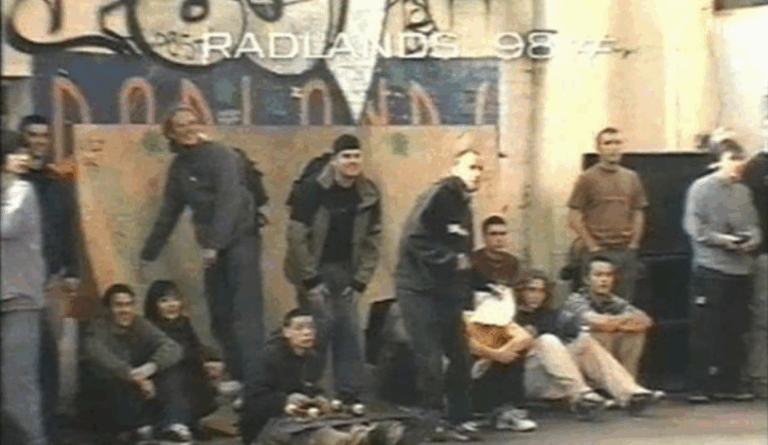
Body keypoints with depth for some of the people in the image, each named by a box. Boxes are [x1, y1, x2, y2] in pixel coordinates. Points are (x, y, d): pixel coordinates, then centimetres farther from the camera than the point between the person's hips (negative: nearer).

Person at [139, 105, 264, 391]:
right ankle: (238, 379, 15)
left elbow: (229, 200, -20)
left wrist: (213, 244, -29)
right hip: (213, 248, 7)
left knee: (246, 314, -12)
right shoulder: (179, 166, 11)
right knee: (220, 317, 7)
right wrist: (148, 254, 20)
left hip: (241, 240, -7)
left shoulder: (221, 156, -9)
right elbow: (168, 214, 18)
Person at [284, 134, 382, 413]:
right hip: (315, 270, -4)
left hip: (347, 272, 4)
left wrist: (360, 282, -3)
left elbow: (373, 241, 3)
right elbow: (297, 236, -16)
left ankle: (350, 396, 9)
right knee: (319, 329, -8)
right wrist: (311, 280, -16)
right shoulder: (313, 189, -15)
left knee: (350, 332, 2)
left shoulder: (369, 195, 0)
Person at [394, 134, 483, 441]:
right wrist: (452, 259, -18)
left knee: (460, 358, 10)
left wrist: (467, 296, 11)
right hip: (418, 289, -9)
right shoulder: (439, 195, -13)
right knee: (431, 360, -8)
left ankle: (458, 420, 22)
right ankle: (431, 423, 4)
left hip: (446, 292, 9)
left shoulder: (463, 206, 15)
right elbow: (415, 240, -24)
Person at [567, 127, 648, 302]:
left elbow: (638, 213, 16)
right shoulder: (587, 178, -2)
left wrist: (634, 243, 4)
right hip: (597, 253, -4)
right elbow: (574, 218, -5)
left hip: (626, 252, 4)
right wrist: (592, 246, -9)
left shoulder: (631, 178, 12)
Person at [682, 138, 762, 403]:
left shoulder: (743, 192, 13)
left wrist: (752, 239, -6)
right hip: (710, 268, -6)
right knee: (704, 331, -4)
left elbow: (753, 225, 15)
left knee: (735, 331, 10)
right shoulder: (701, 188, -4)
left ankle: (731, 383, 20)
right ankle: (698, 386, 2)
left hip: (740, 270, 6)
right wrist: (723, 240, -18)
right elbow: (694, 227, -10)